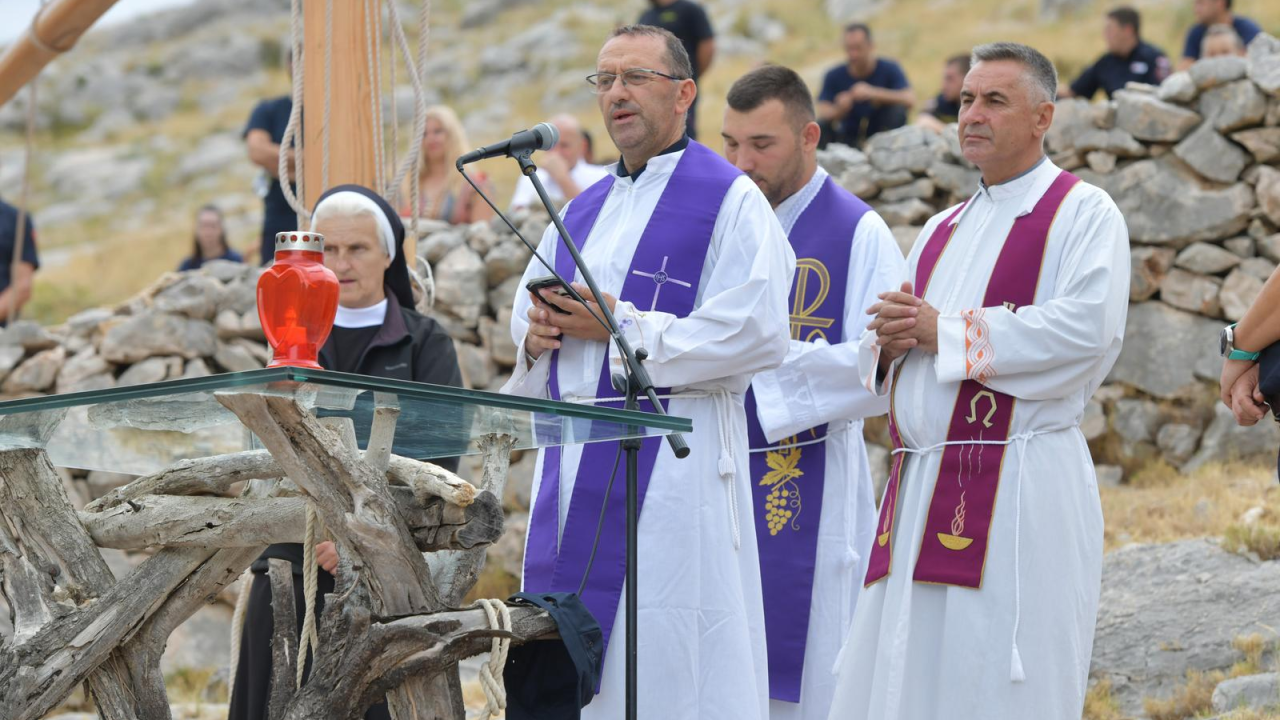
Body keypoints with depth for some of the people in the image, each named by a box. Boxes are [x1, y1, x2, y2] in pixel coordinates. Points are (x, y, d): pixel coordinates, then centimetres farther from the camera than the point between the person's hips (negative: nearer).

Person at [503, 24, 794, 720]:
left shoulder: (730, 202, -3)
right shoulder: (583, 211, 20)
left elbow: (754, 334, -14)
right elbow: (529, 316, 26)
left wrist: (620, 325, -14)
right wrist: (537, 335, 1)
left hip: (671, 465, -7)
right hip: (574, 465, 7)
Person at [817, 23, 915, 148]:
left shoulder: (890, 69, -7)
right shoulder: (834, 76, -4)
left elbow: (910, 100, -22)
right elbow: (822, 113, -14)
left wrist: (873, 93, -35)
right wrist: (839, 109, -38)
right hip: (849, 137, 0)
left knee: (897, 109, -28)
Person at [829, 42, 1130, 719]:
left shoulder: (1082, 213, -1)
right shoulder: (942, 230, 22)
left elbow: (1087, 329, -17)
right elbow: (879, 347, 25)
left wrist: (943, 331, -12)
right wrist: (889, 340, -2)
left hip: (1018, 486, -7)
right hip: (920, 485, 7)